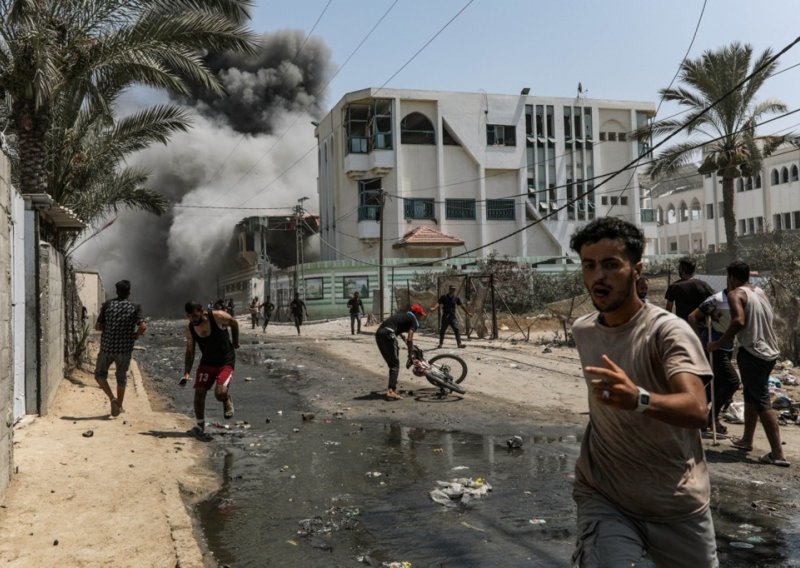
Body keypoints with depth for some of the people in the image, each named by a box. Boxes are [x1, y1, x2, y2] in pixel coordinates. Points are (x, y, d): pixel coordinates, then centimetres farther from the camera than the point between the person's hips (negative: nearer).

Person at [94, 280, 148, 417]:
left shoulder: (107, 305, -2)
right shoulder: (135, 307, -5)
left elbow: (98, 326, -2)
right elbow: (143, 326, -17)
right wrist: (134, 336, 0)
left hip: (107, 347, 0)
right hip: (125, 349, 0)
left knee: (100, 374, 17)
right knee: (121, 377, 16)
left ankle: (112, 398, -1)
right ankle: (119, 406, 23)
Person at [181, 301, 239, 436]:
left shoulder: (218, 317, -22)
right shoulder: (189, 330, -8)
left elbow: (234, 323, -1)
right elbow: (190, 352, 1)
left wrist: (235, 343, 8)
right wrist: (186, 373, -9)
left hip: (226, 362, -4)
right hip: (206, 363, 4)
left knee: (220, 393, -21)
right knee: (199, 393, -4)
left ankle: (228, 401, 17)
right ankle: (200, 426, 15)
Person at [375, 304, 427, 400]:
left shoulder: (403, 316, 32)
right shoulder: (413, 320, 8)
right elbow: (409, 339, -2)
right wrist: (410, 355, 8)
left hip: (378, 333, 8)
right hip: (388, 334, -8)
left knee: (392, 364, 18)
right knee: (395, 364, -1)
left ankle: (392, 389, 21)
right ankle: (391, 391, -10)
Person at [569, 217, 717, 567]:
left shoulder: (668, 330, -17)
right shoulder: (581, 331, 1)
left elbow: (697, 410, -34)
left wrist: (638, 399, -51)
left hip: (677, 505, -2)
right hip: (602, 498, 3)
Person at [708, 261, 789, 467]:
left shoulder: (736, 294, -8)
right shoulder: (760, 292, 14)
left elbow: (739, 321, -23)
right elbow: (770, 317, 21)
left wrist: (718, 344, -17)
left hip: (752, 352, -8)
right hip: (770, 352, 8)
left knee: (762, 401, -7)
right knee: (751, 395, 22)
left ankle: (777, 454, -9)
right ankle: (746, 440, 33)